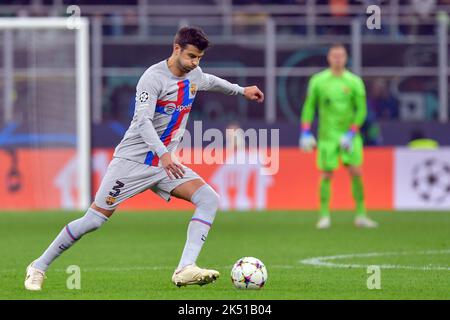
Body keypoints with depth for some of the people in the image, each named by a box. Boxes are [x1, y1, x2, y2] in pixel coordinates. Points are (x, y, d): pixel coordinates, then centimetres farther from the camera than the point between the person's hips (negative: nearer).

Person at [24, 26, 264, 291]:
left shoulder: (194, 75, 7)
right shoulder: (153, 78, -18)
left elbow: (208, 81, 34)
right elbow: (143, 121, -29)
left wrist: (241, 90, 44)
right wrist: (163, 154, -42)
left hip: (166, 163, 7)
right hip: (133, 159, -7)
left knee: (209, 200, -15)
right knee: (95, 219, -8)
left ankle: (185, 269, -26)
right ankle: (39, 267, 10)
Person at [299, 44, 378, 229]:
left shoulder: (354, 82, 1)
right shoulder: (318, 81, 3)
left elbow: (361, 110, 1)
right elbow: (309, 107, 8)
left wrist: (351, 134, -10)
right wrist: (305, 133, 0)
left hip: (349, 134, 0)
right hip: (327, 135, 0)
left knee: (356, 172, -6)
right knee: (326, 175, -4)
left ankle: (360, 215, 0)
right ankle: (324, 216, 4)